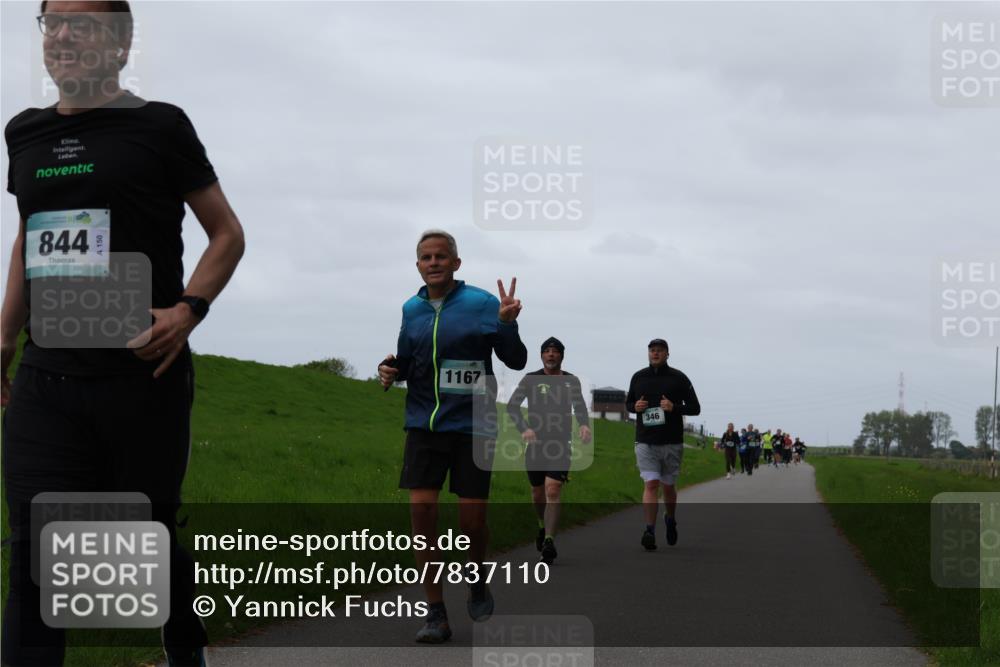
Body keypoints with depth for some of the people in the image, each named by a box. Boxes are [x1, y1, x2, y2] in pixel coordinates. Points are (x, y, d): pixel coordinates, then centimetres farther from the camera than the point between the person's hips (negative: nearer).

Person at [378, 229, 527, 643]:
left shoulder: (481, 304, -4)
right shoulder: (411, 309, 8)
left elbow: (516, 361, -3)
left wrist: (507, 323, -21)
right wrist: (391, 371, -1)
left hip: (472, 426, -3)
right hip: (424, 426, 3)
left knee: (471, 519, 1)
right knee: (421, 511, -9)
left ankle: (477, 582, 33)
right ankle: (436, 614, 0)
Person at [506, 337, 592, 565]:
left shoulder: (571, 381, 9)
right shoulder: (531, 379, 4)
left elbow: (579, 406, 9)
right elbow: (512, 405, -3)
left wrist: (585, 425, -15)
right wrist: (524, 428, -20)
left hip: (561, 445, -1)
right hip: (536, 444, 1)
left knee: (553, 492, -14)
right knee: (538, 494, 12)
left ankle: (549, 541, -16)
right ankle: (543, 527, 41)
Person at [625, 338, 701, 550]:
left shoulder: (678, 378, 1)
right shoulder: (638, 377, 8)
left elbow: (695, 408, 3)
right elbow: (628, 403, 21)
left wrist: (674, 407, -15)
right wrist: (635, 406, -3)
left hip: (672, 443, 0)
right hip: (645, 442, 0)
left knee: (668, 486, 11)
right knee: (651, 484, -13)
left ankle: (670, 519, 38)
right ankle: (650, 532, -17)